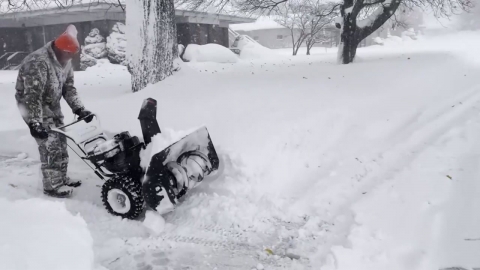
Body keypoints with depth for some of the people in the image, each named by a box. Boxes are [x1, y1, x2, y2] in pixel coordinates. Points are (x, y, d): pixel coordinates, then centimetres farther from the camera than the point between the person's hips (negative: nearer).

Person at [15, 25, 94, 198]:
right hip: (33, 105, -8)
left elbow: (69, 87, 3)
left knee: (60, 142, 12)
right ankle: (52, 186, 2)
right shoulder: (38, 63, -30)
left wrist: (79, 109, -6)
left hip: (52, 105, 9)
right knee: (50, 145, -10)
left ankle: (61, 178, 26)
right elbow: (32, 96, -33)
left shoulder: (65, 61, -3)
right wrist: (34, 122, -36)